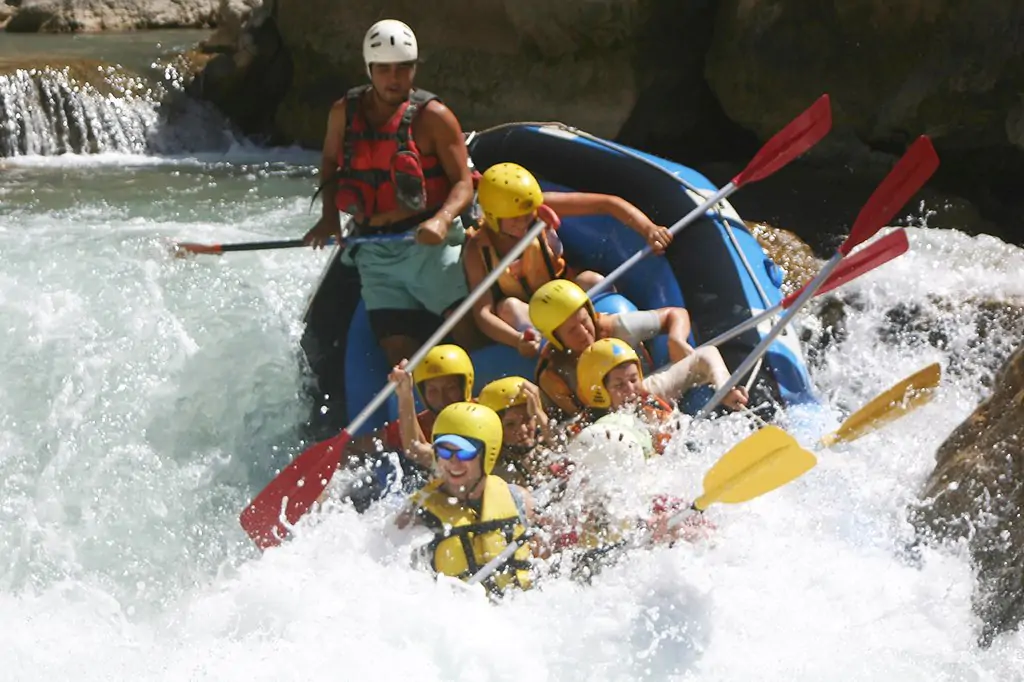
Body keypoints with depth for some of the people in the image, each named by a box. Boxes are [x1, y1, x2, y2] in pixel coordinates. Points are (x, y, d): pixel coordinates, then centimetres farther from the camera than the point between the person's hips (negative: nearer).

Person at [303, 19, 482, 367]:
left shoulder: (433, 116, -6)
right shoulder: (344, 113, 8)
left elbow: (463, 183, -8)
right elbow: (329, 163, 25)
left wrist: (442, 220, -28)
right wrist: (329, 216, 9)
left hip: (429, 245, -4)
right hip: (375, 254, 4)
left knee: (470, 335, -20)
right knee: (400, 356, -1)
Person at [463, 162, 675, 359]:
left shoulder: (542, 208, -18)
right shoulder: (478, 249, -22)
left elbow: (607, 203, -21)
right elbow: (482, 312, -30)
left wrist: (648, 229, -38)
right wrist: (518, 341, -50)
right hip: (523, 317, -2)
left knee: (593, 281, -29)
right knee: (509, 307, -36)